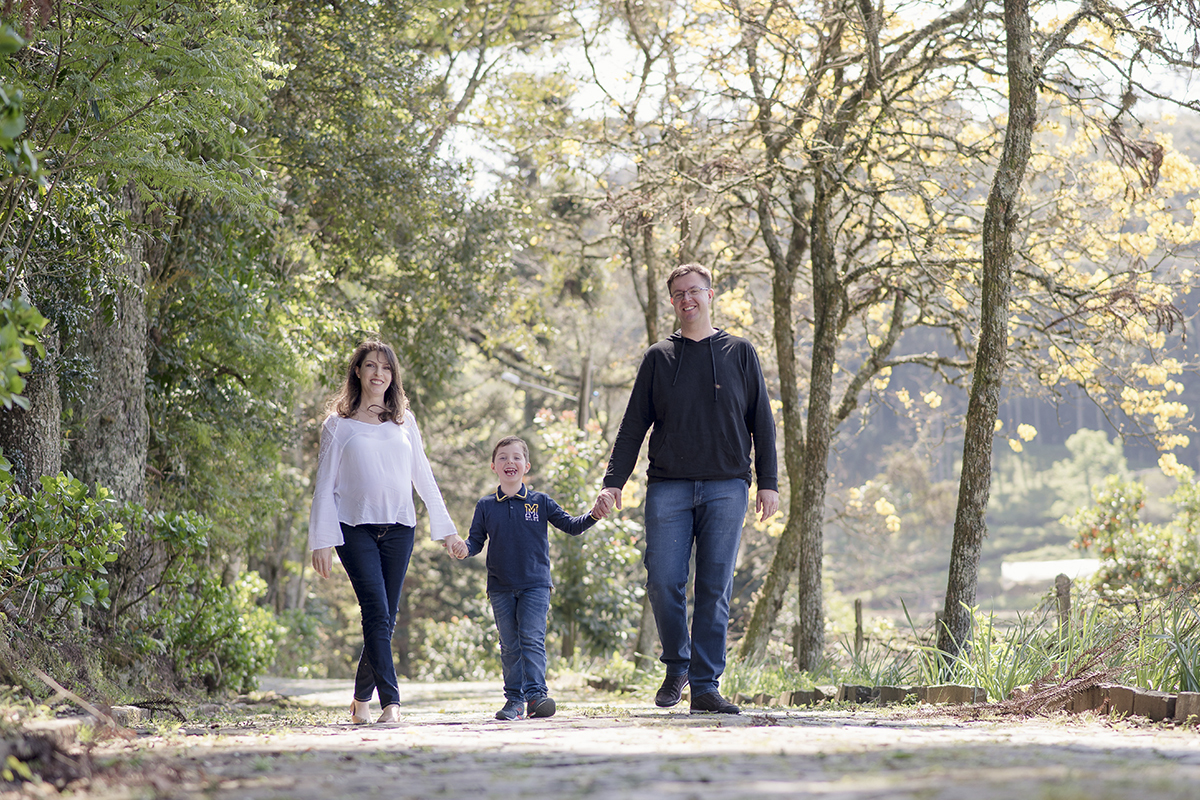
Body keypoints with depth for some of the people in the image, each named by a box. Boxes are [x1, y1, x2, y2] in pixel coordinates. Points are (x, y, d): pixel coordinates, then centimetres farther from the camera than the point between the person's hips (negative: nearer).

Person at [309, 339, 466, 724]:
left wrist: (446, 528, 16)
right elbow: (325, 486, 4)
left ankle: (361, 698, 17)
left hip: (398, 529, 3)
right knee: (376, 613, -15)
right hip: (356, 529, -3)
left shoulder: (403, 422, 14)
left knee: (386, 618, 2)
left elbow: (423, 476, 18)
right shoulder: (338, 425, 6)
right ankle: (391, 700, -19)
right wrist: (321, 542, -4)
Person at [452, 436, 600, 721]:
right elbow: (476, 540, 9)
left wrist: (593, 515, -13)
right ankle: (514, 699, 8)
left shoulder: (540, 502, 4)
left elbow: (571, 526, 4)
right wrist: (463, 548, -14)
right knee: (510, 645, 4)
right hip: (501, 588, 2)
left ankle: (536, 694, -16)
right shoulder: (486, 506, 7)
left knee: (532, 639, -13)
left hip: (535, 584, -2)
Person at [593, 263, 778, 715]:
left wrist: (769, 483, 2)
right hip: (668, 487, 1)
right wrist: (613, 483, 1)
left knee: (714, 589, -4)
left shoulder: (740, 354, 10)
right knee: (663, 582, -7)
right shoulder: (658, 358, 12)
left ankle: (706, 686, 0)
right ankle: (677, 666, 15)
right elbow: (633, 426, 11)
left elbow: (761, 422, 10)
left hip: (725, 487, -1)